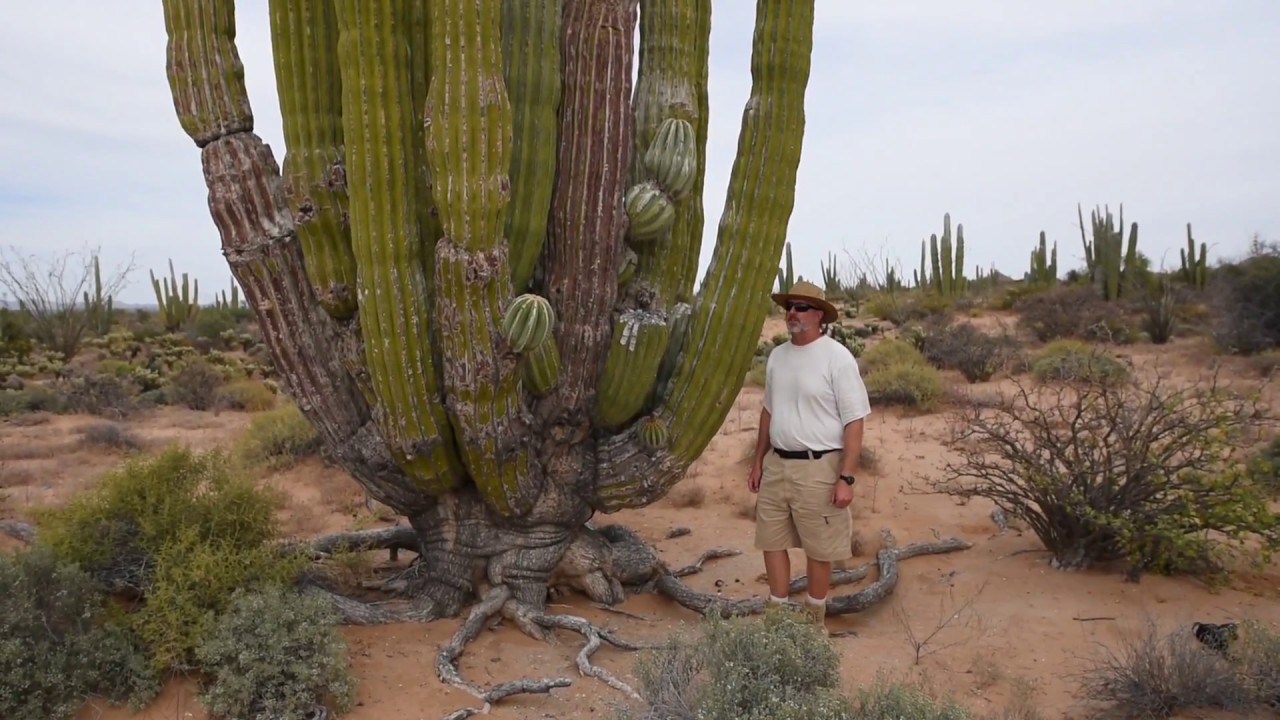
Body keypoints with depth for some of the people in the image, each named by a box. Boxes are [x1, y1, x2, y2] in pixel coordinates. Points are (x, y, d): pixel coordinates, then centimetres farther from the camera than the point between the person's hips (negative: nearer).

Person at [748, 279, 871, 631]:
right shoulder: (776, 356, 8)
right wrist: (758, 462, 16)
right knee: (772, 541, 11)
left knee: (818, 549, 7)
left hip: (818, 468, -6)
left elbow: (854, 421, -13)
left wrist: (846, 478, -18)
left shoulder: (837, 357, -12)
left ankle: (814, 618, 25)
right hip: (776, 465, 6)